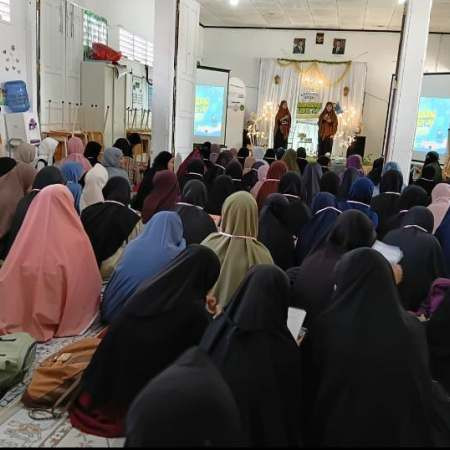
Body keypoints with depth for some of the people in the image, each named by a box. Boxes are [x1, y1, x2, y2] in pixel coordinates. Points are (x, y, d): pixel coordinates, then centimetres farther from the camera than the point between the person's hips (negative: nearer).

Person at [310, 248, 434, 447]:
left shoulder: (328, 325, -18)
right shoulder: (412, 329, -15)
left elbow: (314, 382, -4)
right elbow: (423, 394, -5)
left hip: (341, 431, -1)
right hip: (399, 432, 1)